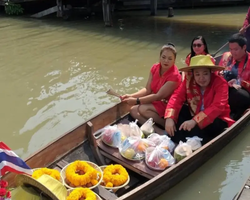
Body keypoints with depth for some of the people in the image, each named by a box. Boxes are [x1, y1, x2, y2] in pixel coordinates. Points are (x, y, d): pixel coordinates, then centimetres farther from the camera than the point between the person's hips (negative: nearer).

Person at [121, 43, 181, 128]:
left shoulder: (174, 76, -22)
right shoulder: (155, 68, -2)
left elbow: (158, 96, -23)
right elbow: (147, 90, -2)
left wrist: (137, 101, -23)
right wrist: (131, 96, -17)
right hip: (155, 102, 7)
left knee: (143, 109, -29)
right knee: (133, 110, -14)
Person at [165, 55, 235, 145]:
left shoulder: (220, 83, -19)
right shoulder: (188, 81, -7)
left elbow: (217, 107, -32)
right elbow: (177, 97, -16)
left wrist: (195, 121, -44)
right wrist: (169, 118, -35)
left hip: (216, 120, -5)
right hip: (194, 116, 5)